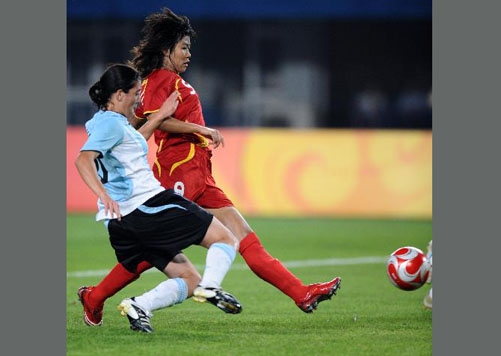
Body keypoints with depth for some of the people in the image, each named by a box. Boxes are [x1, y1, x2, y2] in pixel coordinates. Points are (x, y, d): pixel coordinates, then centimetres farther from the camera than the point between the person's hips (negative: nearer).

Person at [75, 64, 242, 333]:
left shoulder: (102, 122, 19)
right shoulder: (111, 123, -10)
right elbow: (83, 160, -26)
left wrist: (160, 116, 41)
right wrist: (104, 196, -40)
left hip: (121, 220, 10)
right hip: (149, 205, -10)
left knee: (188, 280, 11)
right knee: (225, 240, 0)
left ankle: (139, 306, -11)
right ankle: (210, 286, -25)